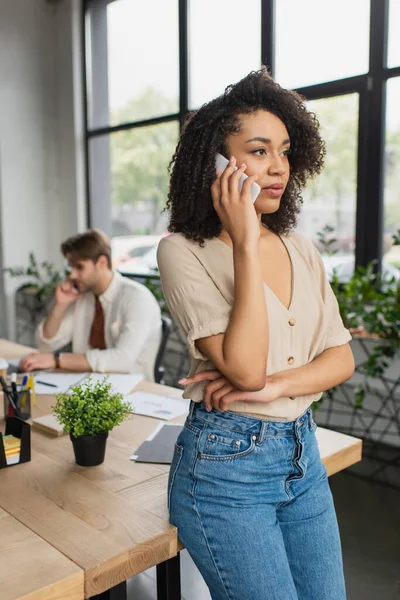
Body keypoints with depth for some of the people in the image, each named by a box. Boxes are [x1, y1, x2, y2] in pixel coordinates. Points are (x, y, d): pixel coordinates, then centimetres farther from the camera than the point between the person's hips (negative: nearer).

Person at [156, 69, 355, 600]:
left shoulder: (301, 251, 5)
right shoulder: (183, 252, -13)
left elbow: (341, 358, 3)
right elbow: (245, 367, -23)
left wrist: (275, 385, -16)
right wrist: (245, 243, -23)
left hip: (303, 456, 6)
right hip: (227, 463, -6)